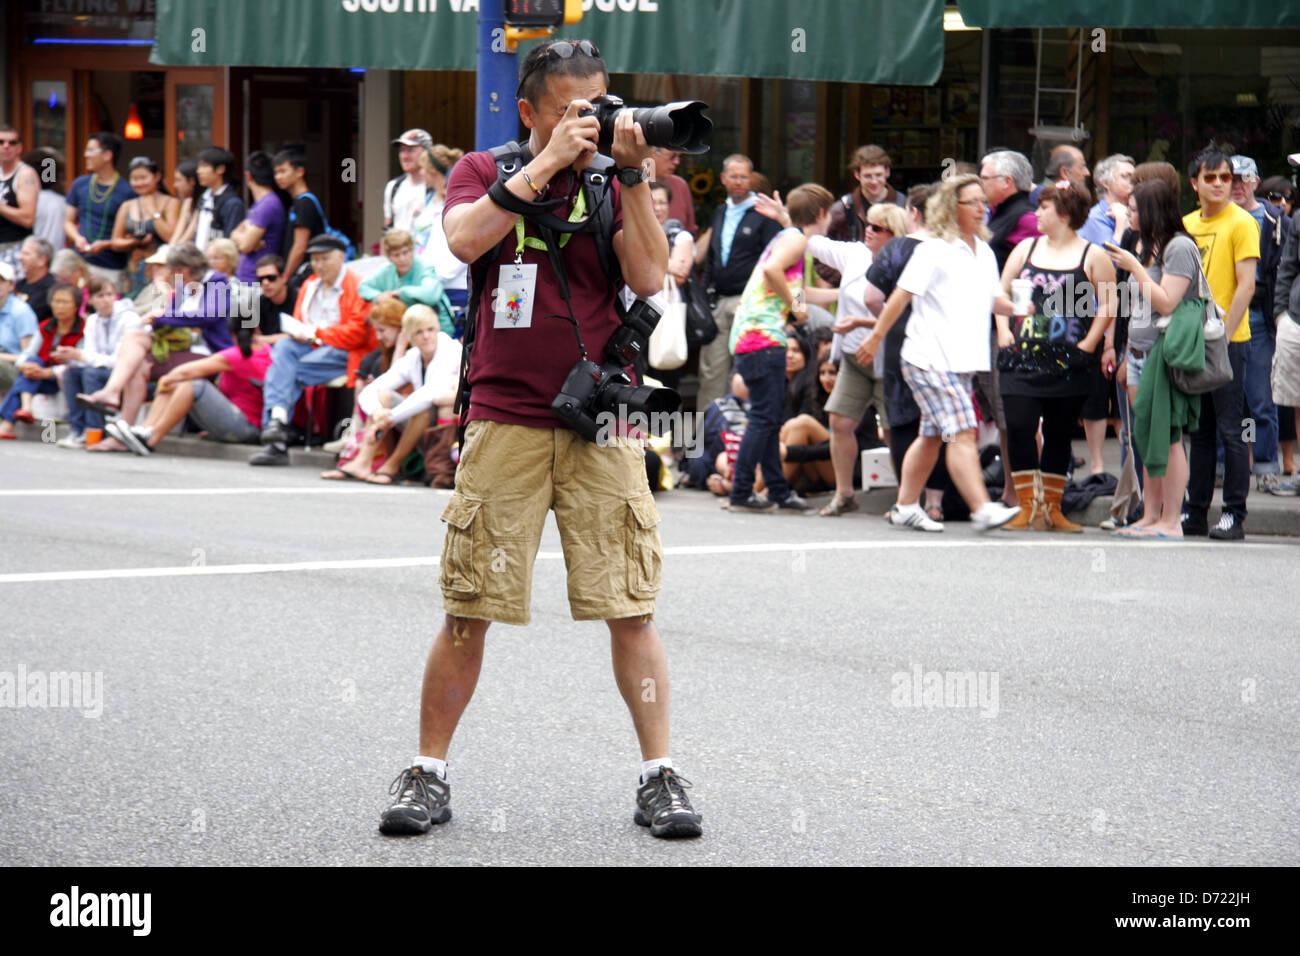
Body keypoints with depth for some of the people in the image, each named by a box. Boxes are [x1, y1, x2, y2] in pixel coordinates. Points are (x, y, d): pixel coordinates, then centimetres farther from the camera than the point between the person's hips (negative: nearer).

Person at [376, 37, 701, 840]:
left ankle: (660, 775, 7)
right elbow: (465, 240, -12)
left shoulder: (615, 184, 11)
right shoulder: (486, 174, 8)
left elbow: (649, 277, -3)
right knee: (469, 610, -1)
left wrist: (631, 175, -9)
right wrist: (546, 162, -13)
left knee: (632, 608, -2)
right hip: (504, 424, -1)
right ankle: (429, 775, 11)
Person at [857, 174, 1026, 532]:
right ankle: (982, 509, -21)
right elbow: (902, 295, -8)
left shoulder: (984, 253, 15)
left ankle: (905, 507, 20)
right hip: (930, 359, -8)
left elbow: (993, 299, 21)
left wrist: (1017, 308, 1)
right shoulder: (934, 251, -9)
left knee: (932, 436, 12)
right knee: (962, 432, -15)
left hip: (964, 361, 8)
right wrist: (875, 338, -7)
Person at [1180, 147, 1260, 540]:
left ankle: (1234, 515, 1)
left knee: (1230, 430, -3)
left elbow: (1246, 286, -13)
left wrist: (1222, 335, -18)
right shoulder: (1186, 224, 12)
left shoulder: (1241, 223, -7)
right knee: (1198, 430, 11)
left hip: (1229, 341, -6)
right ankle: (1195, 512, 16)